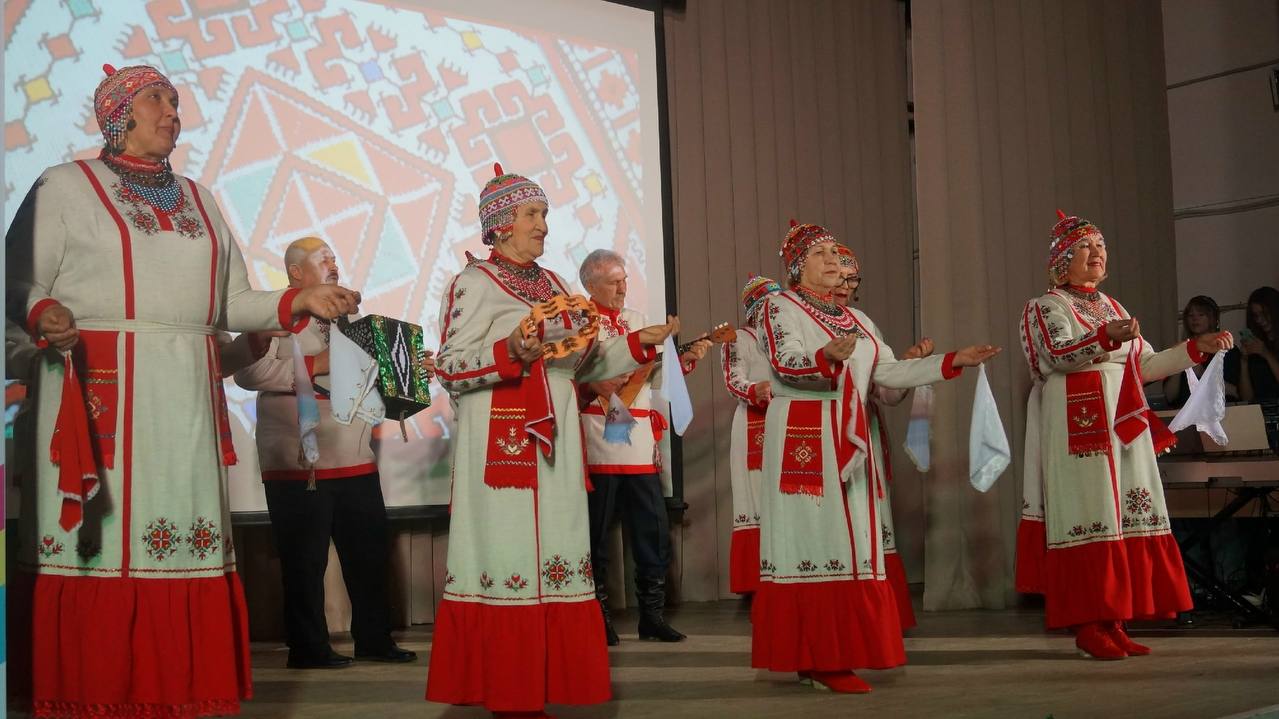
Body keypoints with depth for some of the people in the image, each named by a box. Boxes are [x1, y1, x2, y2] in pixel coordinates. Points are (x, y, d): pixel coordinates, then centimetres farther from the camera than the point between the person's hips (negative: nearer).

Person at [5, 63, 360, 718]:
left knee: (185, 541, 1)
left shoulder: (198, 199, 22)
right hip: (98, 394, -4)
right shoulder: (66, 186, 6)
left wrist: (301, 301, 5)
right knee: (99, 542, -7)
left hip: (187, 398, 5)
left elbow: (231, 303, 19)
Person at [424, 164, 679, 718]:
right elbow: (448, 369, -10)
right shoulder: (473, 284, -3)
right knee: (508, 555, -8)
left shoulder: (553, 285, 19)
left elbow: (582, 364, 20)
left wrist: (639, 343, 11)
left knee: (553, 557, 4)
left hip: (554, 445, 7)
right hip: (502, 440, -7)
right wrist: (510, 354, -24)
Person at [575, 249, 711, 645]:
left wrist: (688, 357, 4)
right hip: (598, 440, -6)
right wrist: (594, 386, -24)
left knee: (654, 529, 5)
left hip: (639, 440, 6)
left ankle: (652, 614, 13)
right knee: (596, 533, 1)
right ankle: (598, 618, 9)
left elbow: (656, 373, 19)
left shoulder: (636, 320, 19)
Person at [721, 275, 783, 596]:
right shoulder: (739, 338, 3)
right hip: (755, 428, -5)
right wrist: (755, 391, -30)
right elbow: (733, 379, -11)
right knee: (758, 501, -8)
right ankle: (756, 583, -7)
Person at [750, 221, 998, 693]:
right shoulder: (780, 307, -1)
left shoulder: (855, 318, 21)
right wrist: (826, 357, -37)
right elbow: (785, 365, -17)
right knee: (812, 540, -10)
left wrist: (953, 361, 7)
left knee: (847, 542, 3)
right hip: (802, 438, -7)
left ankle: (833, 656, 5)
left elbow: (889, 371, 15)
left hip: (848, 441, 7)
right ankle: (813, 657, -9)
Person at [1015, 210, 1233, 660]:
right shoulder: (1045, 307, 2)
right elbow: (1059, 356, -16)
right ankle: (1088, 626, -6)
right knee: (1087, 519, -10)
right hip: (1079, 426, -7)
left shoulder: (1112, 307, 22)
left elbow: (1144, 366, 20)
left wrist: (1197, 348, 12)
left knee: (1124, 519, 2)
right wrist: (1106, 338, -31)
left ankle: (1113, 623, 7)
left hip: (1123, 426, 7)